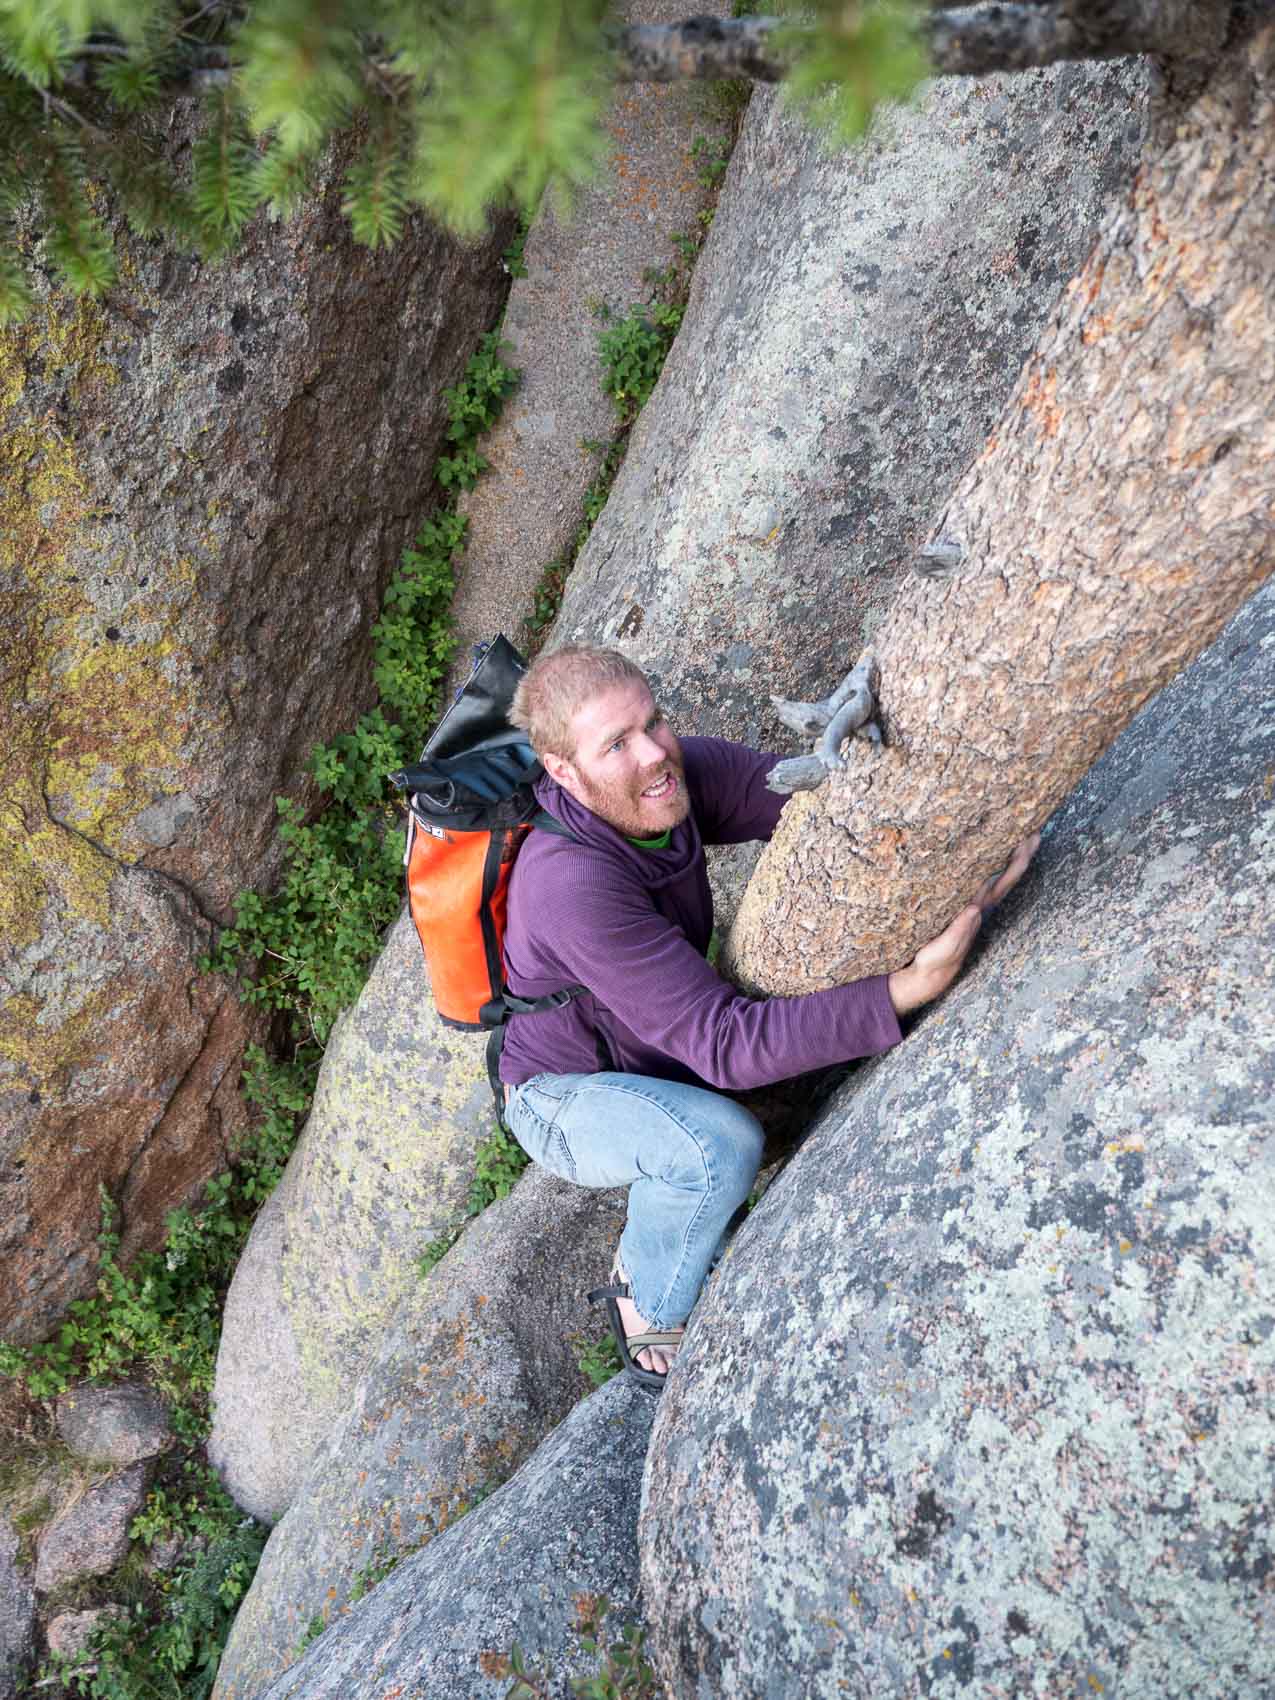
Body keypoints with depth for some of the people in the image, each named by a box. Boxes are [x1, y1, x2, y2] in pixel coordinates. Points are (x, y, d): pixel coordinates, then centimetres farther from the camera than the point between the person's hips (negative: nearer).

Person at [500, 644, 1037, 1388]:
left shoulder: (684, 768, -20)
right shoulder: (576, 885, -41)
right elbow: (724, 1045, -42)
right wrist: (911, 989, -51)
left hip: (651, 1056, 8)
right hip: (565, 1096, -7)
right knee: (721, 1146, -35)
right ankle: (651, 1311, -1)